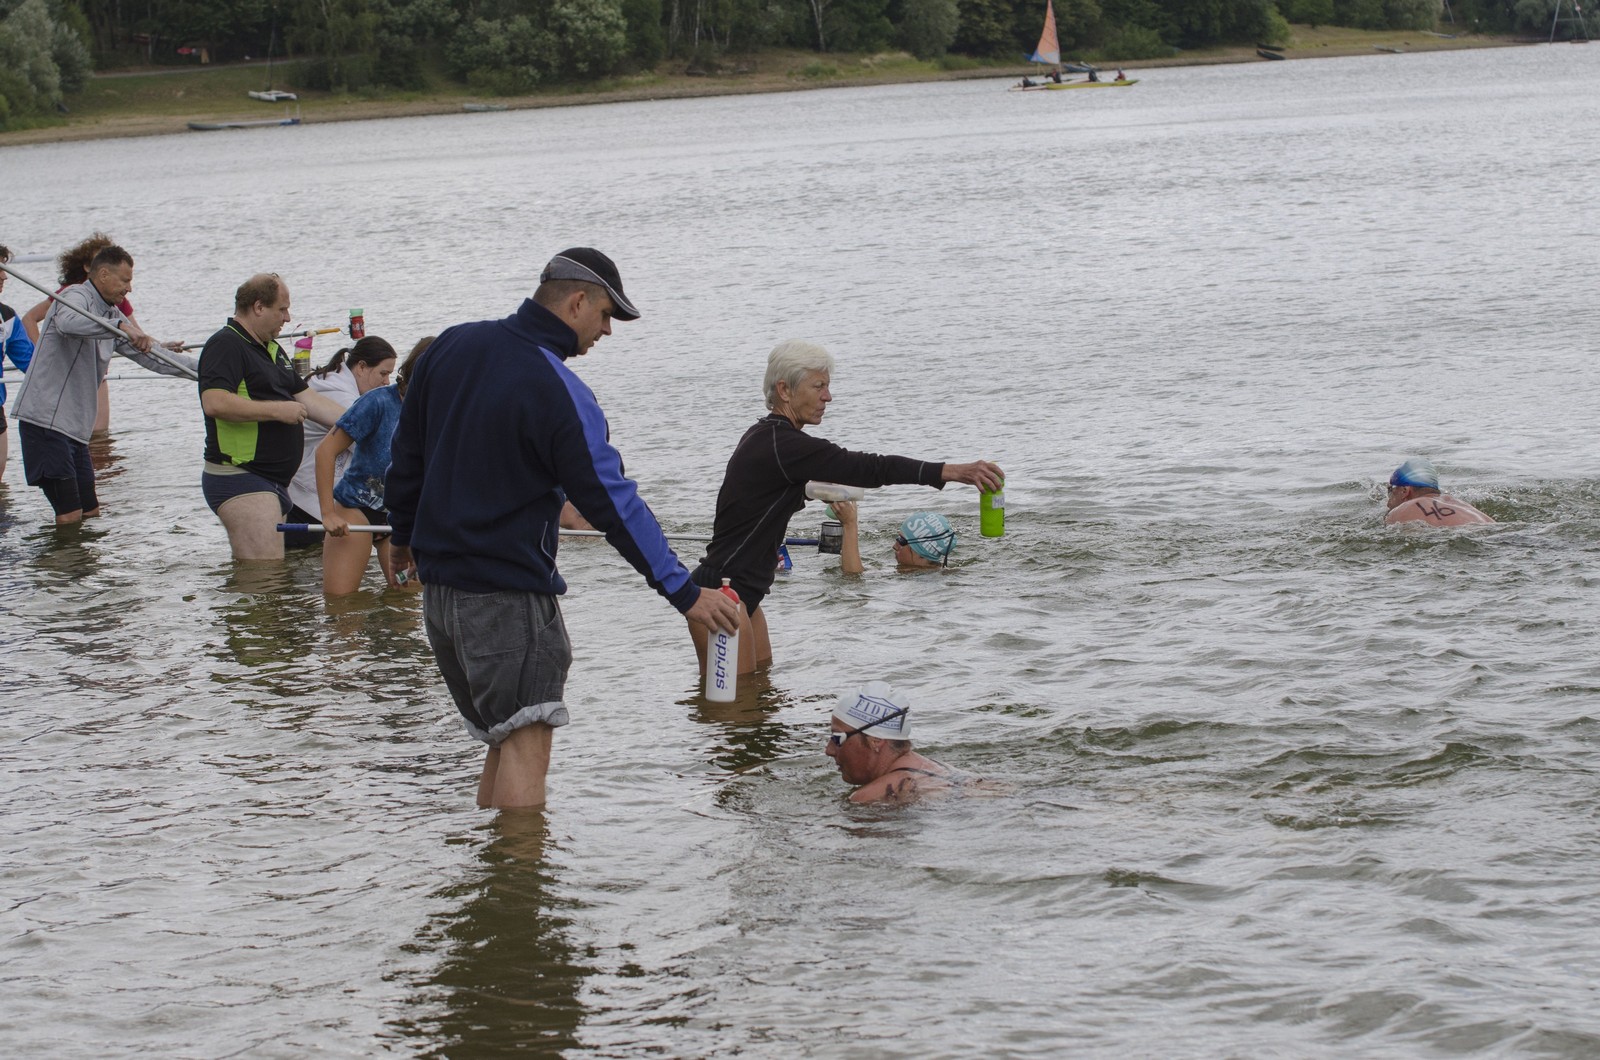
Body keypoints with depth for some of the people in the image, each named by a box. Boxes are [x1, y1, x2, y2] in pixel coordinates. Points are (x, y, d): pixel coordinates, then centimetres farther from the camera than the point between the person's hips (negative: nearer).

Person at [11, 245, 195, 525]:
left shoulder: (111, 314, 19)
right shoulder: (76, 297, -9)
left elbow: (147, 354, 24)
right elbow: (67, 322, -34)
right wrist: (120, 325, -43)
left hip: (75, 425, 10)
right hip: (46, 417, -10)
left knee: (89, 513, 8)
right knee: (70, 517, -16)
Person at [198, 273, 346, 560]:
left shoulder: (273, 350, 21)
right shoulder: (225, 346, -11)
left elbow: (309, 400, 22)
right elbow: (214, 403, -26)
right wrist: (277, 410, -19)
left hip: (274, 481, 10)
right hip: (240, 480, -10)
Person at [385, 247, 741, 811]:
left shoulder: (452, 346, 7)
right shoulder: (559, 392, -17)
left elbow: (406, 452, 18)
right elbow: (613, 502, -18)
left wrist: (405, 534, 33)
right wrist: (684, 592, -14)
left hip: (438, 584, 8)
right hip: (508, 594, -8)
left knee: (505, 742, 16)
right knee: (525, 747, -13)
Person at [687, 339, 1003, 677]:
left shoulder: (764, 437, 12)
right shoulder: (780, 444, -20)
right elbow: (866, 467, -27)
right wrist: (952, 472, -30)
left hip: (743, 592, 11)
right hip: (720, 595, -11)